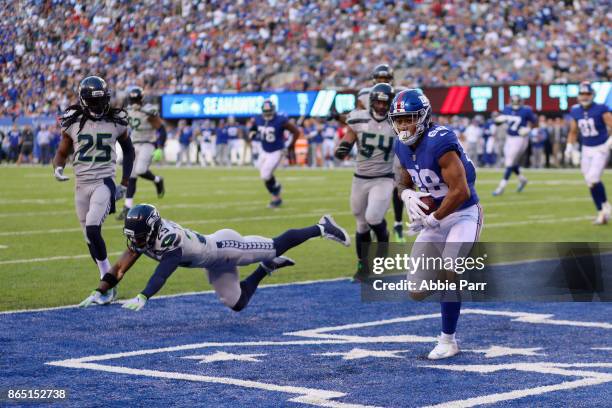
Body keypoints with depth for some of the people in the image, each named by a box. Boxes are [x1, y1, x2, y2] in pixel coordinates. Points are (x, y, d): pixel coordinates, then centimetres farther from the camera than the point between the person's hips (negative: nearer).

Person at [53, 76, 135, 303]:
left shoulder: (116, 122, -2)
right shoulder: (72, 123, 0)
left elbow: (129, 150, 13)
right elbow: (62, 152, 11)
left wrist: (124, 184, 8)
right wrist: (57, 167, -12)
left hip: (104, 182, -3)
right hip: (82, 185, 3)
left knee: (92, 229, -22)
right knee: (90, 237, 8)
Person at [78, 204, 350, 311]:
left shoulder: (170, 239, -37)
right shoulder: (142, 240, -14)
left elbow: (162, 274, -51)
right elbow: (120, 267, -15)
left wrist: (142, 298, -63)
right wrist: (99, 293, -25)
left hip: (224, 248, -8)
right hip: (214, 263, 8)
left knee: (276, 247, 4)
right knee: (236, 304, 16)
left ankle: (321, 228, 22)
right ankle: (266, 268, 36)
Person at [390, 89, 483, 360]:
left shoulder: (439, 144, -25)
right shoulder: (403, 147, 0)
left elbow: (460, 191, -27)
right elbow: (406, 184, 14)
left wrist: (431, 220, -19)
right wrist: (407, 195, -10)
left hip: (463, 216, -7)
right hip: (435, 220, 7)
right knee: (418, 293, 0)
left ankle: (447, 341, -3)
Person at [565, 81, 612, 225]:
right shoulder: (576, 111, 3)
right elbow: (573, 132, 16)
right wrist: (569, 148, 8)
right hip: (586, 150, 5)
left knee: (593, 180, -19)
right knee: (591, 183, 4)